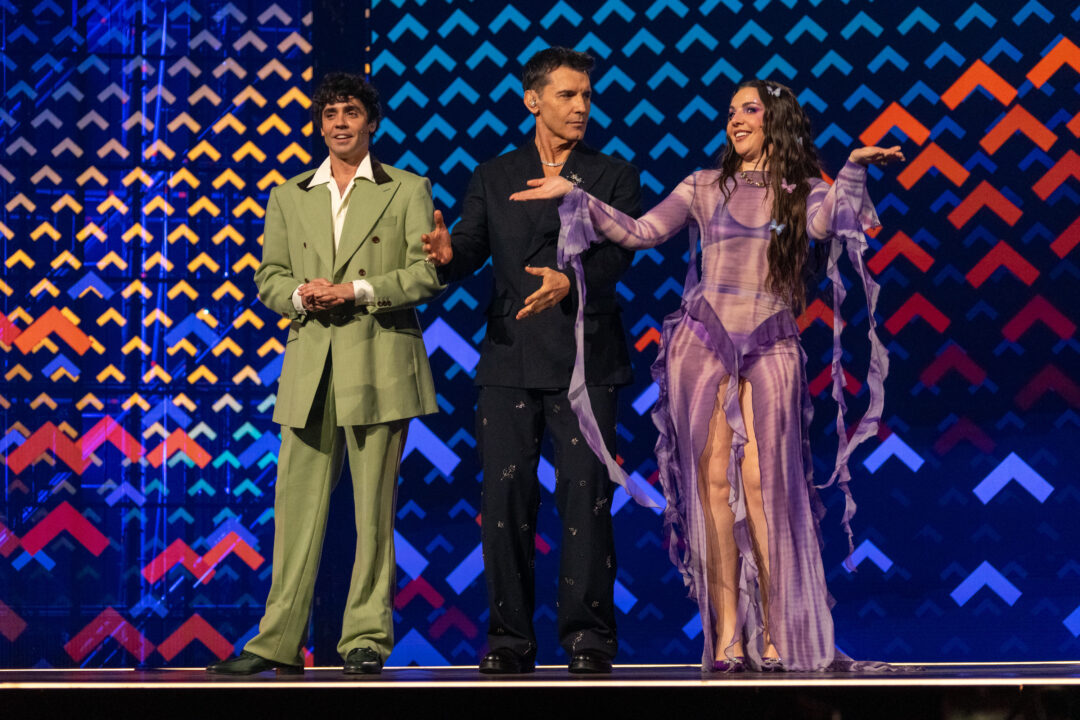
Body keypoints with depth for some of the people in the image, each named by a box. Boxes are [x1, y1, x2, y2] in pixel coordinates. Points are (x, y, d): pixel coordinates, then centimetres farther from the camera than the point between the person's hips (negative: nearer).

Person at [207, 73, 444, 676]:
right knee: (297, 504, -1)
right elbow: (269, 277, 16)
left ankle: (366, 638, 5)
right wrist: (300, 294, -6)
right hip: (310, 368, 3)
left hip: (380, 362, -3)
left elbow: (430, 274, 0)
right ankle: (280, 642, 2)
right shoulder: (289, 197, 18)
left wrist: (359, 290, -11)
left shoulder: (408, 190, 8)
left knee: (374, 507, -1)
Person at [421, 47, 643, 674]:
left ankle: (588, 635, 2)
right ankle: (510, 639, 7)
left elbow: (618, 254, -5)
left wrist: (570, 281, -25)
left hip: (585, 359, -2)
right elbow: (471, 252, 5)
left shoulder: (616, 176, 10)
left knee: (586, 498, -5)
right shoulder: (493, 178, 15)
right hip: (510, 358, 2)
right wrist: (448, 253, -19)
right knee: (506, 499, 0)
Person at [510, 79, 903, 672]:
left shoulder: (805, 192, 9)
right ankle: (727, 637, -2)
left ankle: (777, 637, -1)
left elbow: (824, 223, -12)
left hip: (771, 350, -1)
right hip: (704, 344, 1)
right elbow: (640, 232, 5)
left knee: (763, 486, -8)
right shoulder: (705, 187, 12)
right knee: (714, 483, -5)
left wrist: (853, 170, -23)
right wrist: (575, 196, -1)